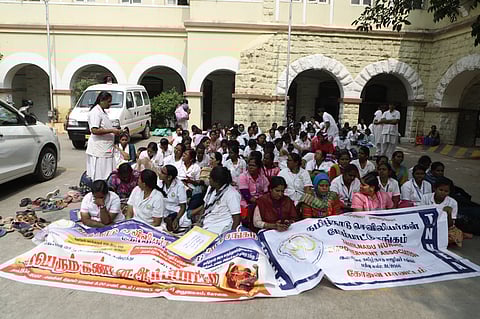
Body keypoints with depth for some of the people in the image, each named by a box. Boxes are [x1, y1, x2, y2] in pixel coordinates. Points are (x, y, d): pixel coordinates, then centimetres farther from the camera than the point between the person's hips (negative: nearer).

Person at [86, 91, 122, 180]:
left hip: (105, 149, 10)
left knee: (106, 175, 11)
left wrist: (115, 130, 16)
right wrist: (112, 131, -21)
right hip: (98, 150, -10)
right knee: (98, 177, -6)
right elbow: (94, 130, -23)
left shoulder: (103, 112, 17)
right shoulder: (95, 112, -13)